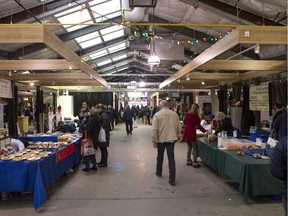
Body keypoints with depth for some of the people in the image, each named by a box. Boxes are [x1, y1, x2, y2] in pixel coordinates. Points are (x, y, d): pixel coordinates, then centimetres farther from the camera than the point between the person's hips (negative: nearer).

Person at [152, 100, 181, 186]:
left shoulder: (157, 114, -10)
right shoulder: (174, 114, -2)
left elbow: (154, 129, -12)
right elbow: (179, 126, 4)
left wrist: (154, 140, -4)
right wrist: (178, 135, 19)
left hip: (161, 138, -1)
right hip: (171, 138, 2)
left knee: (160, 156, 19)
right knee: (171, 158, 4)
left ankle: (159, 172, 37)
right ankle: (172, 179, 2)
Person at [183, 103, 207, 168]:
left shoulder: (187, 114, 8)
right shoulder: (195, 116, -12)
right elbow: (198, 125, -11)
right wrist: (205, 131, 1)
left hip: (186, 132, 7)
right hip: (192, 133, -7)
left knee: (189, 147, 17)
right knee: (195, 148, 2)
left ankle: (188, 161, 23)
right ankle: (195, 162, 4)